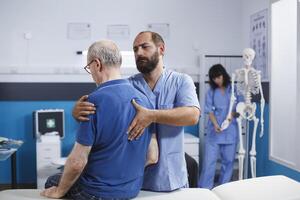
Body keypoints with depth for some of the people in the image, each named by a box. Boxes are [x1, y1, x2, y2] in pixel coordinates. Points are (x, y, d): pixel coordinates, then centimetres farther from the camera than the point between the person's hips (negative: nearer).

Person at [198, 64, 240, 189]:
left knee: (228, 160, 7)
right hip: (214, 131, 0)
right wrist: (215, 124, -18)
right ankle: (205, 188, 5)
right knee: (209, 160, -3)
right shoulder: (211, 92, 3)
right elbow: (209, 110, -2)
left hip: (230, 131, 1)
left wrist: (232, 114, -18)